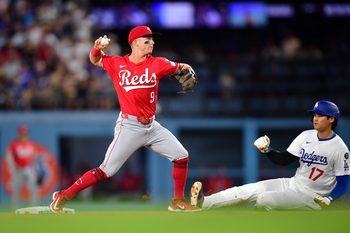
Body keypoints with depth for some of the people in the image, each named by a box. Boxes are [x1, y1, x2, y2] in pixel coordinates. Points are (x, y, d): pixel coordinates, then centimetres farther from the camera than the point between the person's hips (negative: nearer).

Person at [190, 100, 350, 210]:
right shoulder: (306, 136, 5)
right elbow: (283, 159, 7)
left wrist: (328, 199, -29)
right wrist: (267, 150, -11)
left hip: (311, 197, -7)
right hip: (293, 184, 7)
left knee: (264, 199, -26)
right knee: (248, 190, -7)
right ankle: (203, 202, -12)